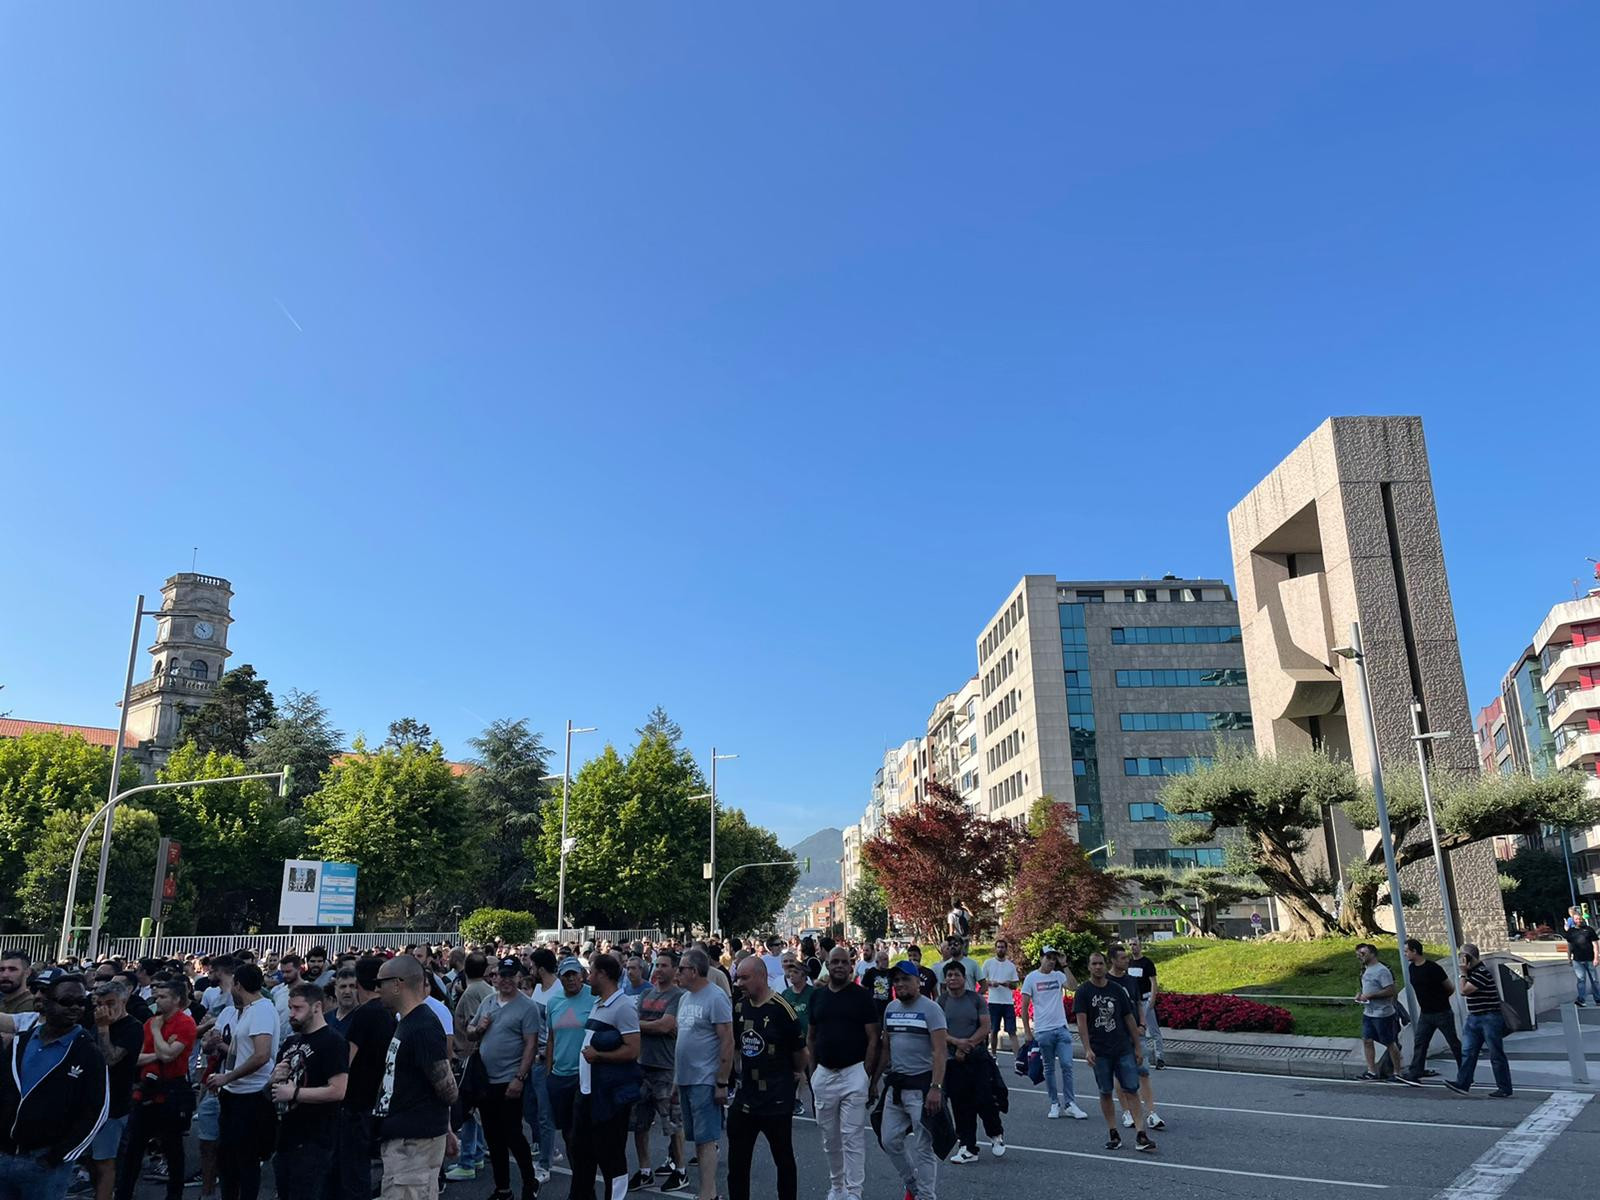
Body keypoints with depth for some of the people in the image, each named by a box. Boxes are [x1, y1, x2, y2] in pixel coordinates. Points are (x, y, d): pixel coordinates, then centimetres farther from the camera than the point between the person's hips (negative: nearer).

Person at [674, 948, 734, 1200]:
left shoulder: (715, 997, -14)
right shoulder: (685, 998, 11)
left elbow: (728, 1042, -16)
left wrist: (722, 1083, -18)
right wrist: (677, 1077, 17)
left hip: (705, 1081, -8)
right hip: (686, 1079, 8)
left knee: (705, 1140, -4)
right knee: (697, 1139, 13)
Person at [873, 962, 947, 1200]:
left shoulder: (930, 1009, -11)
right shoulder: (891, 1008, 10)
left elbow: (940, 1052, -17)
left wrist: (936, 1088, -25)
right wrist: (874, 1080, 15)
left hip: (921, 1085, -7)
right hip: (895, 1083, 7)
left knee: (923, 1147, -1)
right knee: (889, 1140, 11)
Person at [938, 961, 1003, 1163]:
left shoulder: (976, 999, 0)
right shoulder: (941, 1001, 3)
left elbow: (985, 1027, -5)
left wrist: (967, 1045, -13)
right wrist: (957, 1042, -18)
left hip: (978, 1058, -1)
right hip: (953, 1062, 2)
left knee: (984, 1100, -5)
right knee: (961, 1106, 4)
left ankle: (996, 1134, 23)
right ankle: (968, 1148, 15)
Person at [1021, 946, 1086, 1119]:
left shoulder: (1058, 976, 5)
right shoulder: (1031, 978, -2)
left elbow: (1073, 987, -15)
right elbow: (1024, 1007, 0)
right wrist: (1027, 1031, -2)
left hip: (1062, 1028, 2)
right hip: (1043, 1030, -2)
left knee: (1067, 1066, -2)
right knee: (1049, 1069, 8)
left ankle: (1070, 1104, 7)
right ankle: (1054, 1104, 19)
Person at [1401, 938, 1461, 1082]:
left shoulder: (1433, 968, -18)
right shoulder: (1412, 968, 4)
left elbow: (1450, 989, -8)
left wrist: (1440, 999, 6)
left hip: (1442, 1013, -7)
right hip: (1425, 1013, 7)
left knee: (1454, 1043, 4)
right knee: (1419, 1042, 1)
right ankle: (1415, 1072, 1)